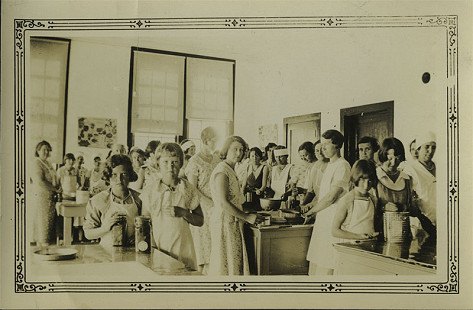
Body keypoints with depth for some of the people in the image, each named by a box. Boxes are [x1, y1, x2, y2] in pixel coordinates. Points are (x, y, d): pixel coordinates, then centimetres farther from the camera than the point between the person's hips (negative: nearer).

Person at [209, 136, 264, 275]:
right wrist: (247, 217, -19)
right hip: (225, 222, -10)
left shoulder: (231, 171, 16)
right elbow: (223, 202, -23)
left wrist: (249, 213, 10)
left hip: (233, 222, 10)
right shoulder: (222, 171, -15)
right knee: (227, 262, -4)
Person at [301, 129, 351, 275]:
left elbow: (331, 197, -18)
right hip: (322, 220, 9)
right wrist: (311, 204, 7)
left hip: (333, 220, -9)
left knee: (327, 266, -5)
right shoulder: (330, 166, 18)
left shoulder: (342, 166, -13)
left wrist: (311, 211, -9)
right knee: (316, 263, 11)